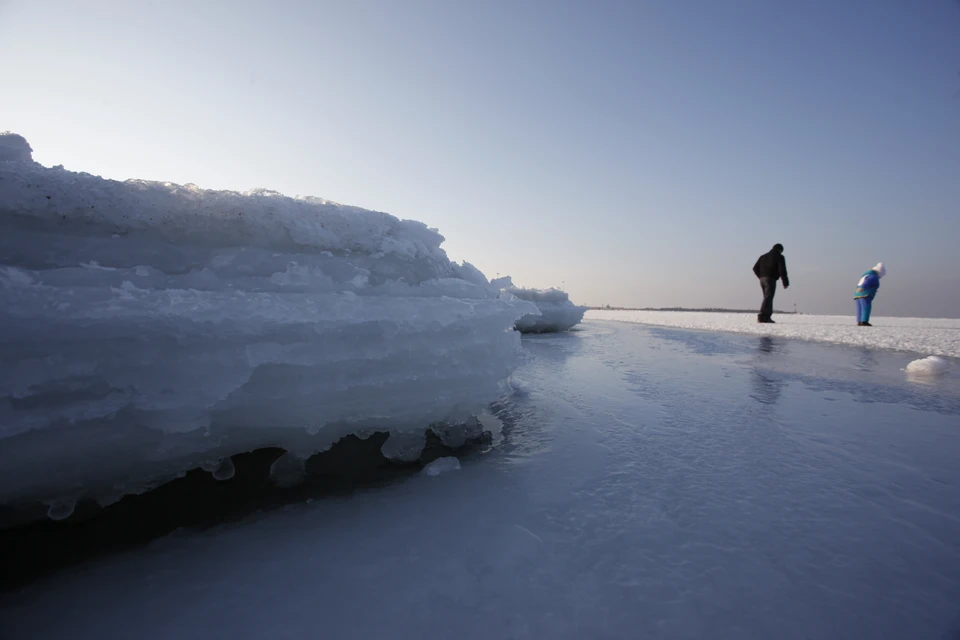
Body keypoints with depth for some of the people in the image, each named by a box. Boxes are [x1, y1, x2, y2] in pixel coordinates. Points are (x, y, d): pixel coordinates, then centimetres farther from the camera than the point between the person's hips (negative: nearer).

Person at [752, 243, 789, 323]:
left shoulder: (763, 256, 20)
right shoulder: (779, 257, 2)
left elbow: (755, 268, 15)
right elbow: (782, 270, -6)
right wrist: (785, 283, -4)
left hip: (762, 279, 7)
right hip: (771, 279, -7)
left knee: (768, 298, 14)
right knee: (768, 298, -12)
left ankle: (767, 317, 10)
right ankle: (761, 316, -24)